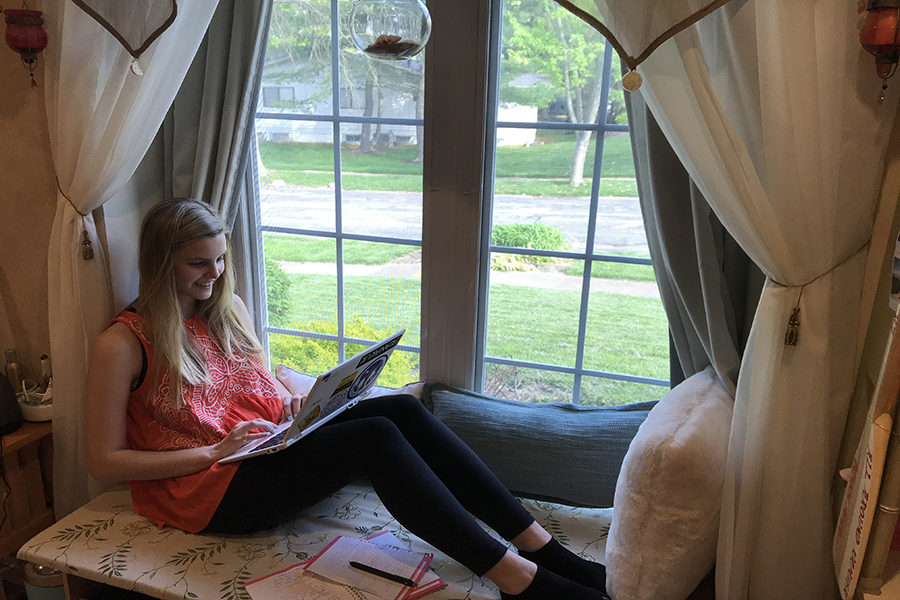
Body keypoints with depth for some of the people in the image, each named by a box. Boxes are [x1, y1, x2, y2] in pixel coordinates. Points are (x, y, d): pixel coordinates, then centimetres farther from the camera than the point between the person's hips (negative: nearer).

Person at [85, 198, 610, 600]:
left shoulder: (228, 310, 13)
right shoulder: (123, 343, -7)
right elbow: (104, 461, -7)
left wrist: (300, 403, 0)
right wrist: (213, 452, -17)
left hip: (272, 440, 6)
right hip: (207, 488, -6)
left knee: (402, 409, -21)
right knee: (375, 437, -31)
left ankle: (541, 546, -22)